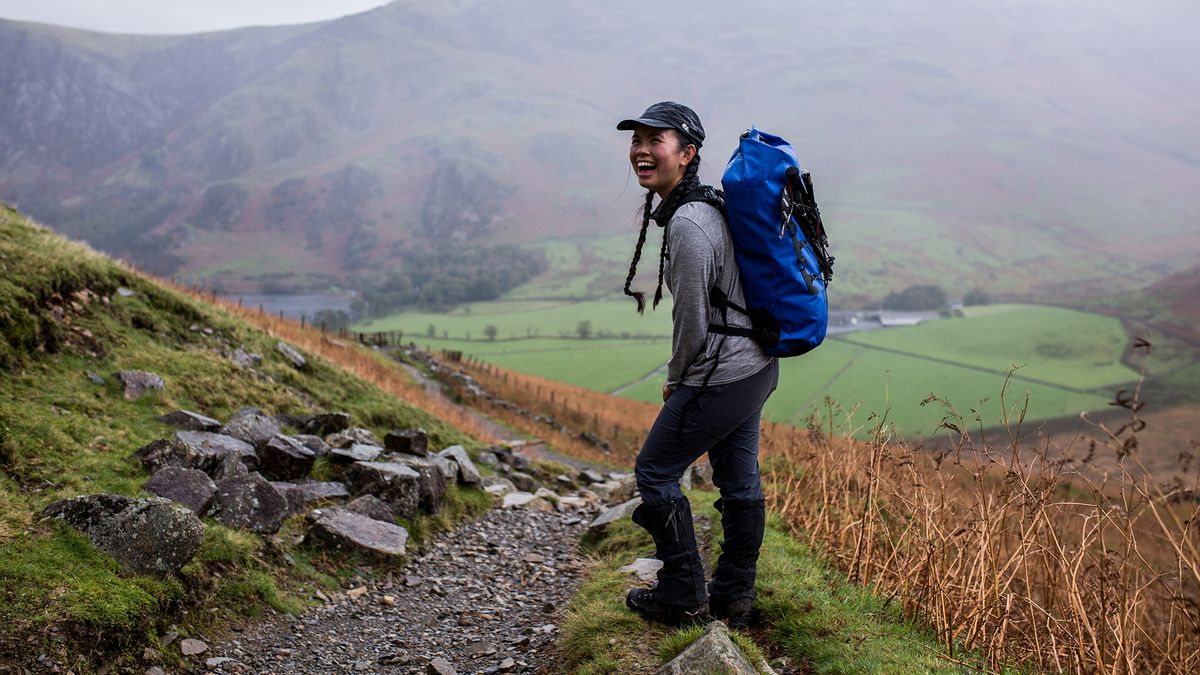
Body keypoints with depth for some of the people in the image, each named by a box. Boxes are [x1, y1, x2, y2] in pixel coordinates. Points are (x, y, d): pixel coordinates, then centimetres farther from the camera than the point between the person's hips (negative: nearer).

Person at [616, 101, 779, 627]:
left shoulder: (687, 225, -24)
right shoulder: (708, 203, 8)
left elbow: (692, 323, -20)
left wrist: (675, 380, -2)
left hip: (720, 377, -9)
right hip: (756, 366, 10)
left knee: (655, 473, 6)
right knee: (739, 481, 18)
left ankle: (684, 599, 17)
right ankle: (733, 599, 32)